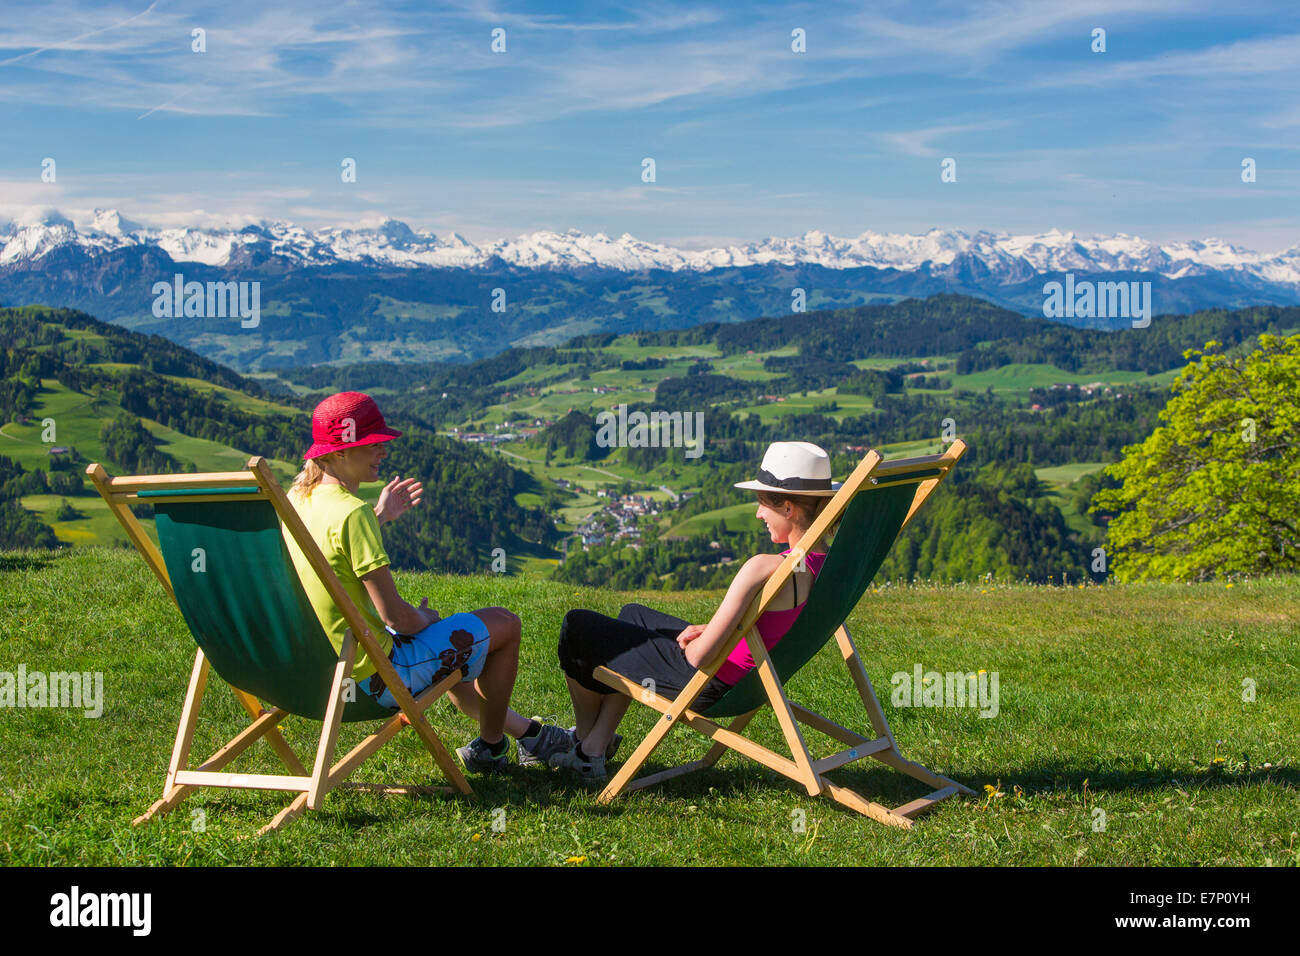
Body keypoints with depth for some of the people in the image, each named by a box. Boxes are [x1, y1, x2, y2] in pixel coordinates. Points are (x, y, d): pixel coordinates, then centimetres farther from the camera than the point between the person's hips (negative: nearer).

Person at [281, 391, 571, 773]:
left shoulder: (296, 499, 1)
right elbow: (396, 616, -24)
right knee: (504, 624, 8)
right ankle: (489, 747, 25)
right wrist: (425, 619, -2)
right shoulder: (351, 513, -27)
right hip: (375, 677, -9)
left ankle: (525, 732, 45)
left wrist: (378, 516, 19)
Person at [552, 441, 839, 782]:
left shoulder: (763, 568, -32)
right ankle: (594, 750, 32)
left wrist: (686, 641, -5)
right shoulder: (825, 566, -6)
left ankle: (584, 736, 32)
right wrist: (708, 629, 3)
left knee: (577, 627, 9)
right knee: (633, 614, 32)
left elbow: (699, 655, -28)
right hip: (745, 681, 9)